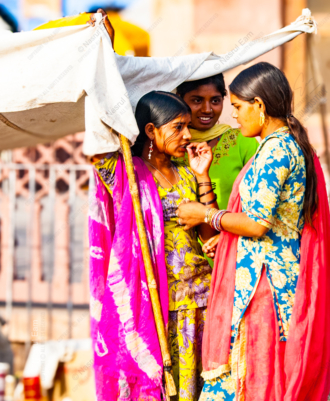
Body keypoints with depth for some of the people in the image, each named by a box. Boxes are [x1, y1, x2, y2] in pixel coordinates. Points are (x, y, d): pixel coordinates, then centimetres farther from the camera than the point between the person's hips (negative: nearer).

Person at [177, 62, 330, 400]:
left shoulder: (275, 149, -16)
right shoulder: (295, 145, 14)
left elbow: (258, 223, -20)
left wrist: (205, 215, -6)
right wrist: (224, 236, 18)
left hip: (263, 281, -10)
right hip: (288, 274, 10)